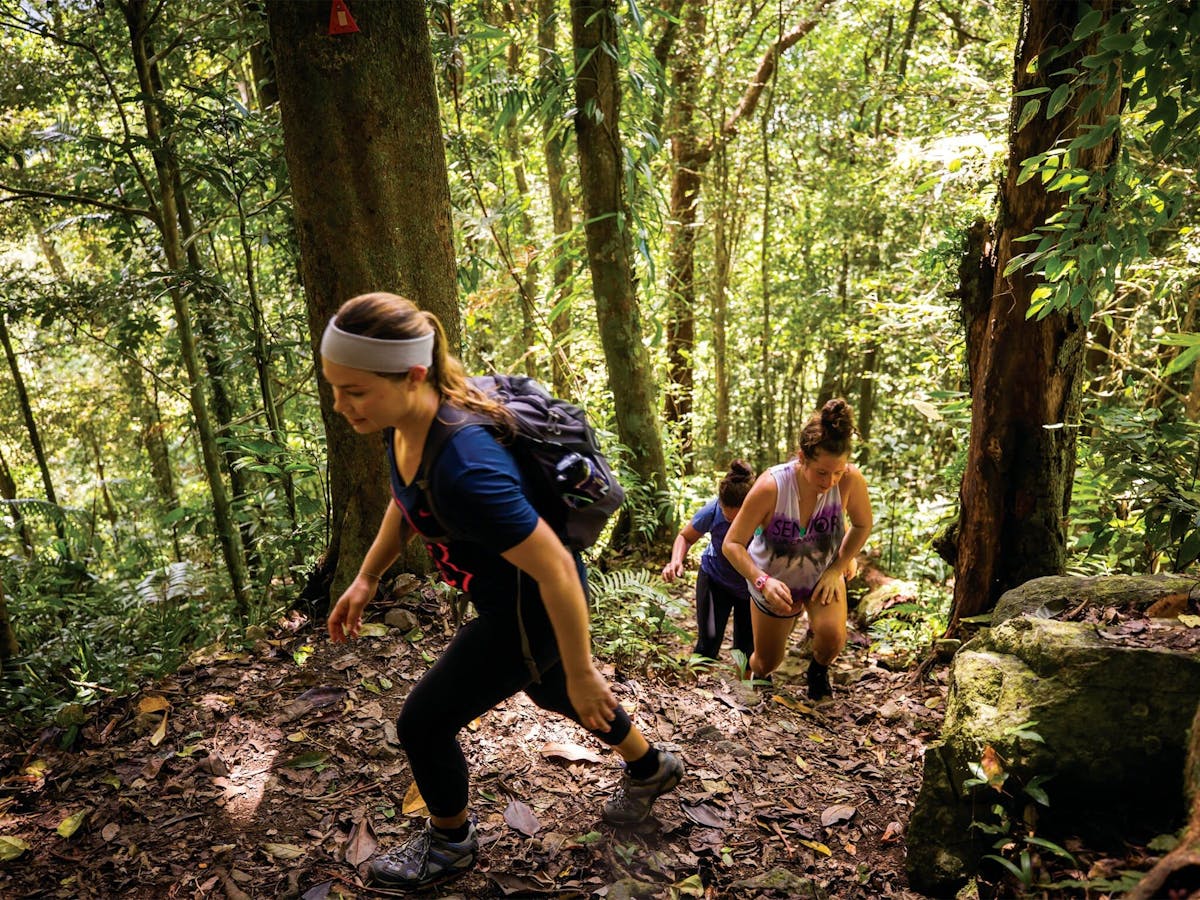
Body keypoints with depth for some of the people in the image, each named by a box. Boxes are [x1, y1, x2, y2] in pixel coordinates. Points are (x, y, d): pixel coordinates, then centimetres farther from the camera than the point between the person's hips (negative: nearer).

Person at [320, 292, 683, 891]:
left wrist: (581, 673, -21)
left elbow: (556, 570, -32)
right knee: (549, 691, 31)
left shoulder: (464, 470, -40)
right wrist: (365, 579, 10)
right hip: (508, 596, 9)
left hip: (532, 611, -9)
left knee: (423, 724, 7)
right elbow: (405, 504, 10)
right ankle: (650, 769, 58)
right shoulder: (405, 424, -12)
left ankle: (449, 845, 40)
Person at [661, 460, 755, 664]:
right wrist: (676, 560, -29)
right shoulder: (713, 510, -29)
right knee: (708, 642, -11)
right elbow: (686, 537, -9)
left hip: (751, 587, 1)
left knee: (746, 650, 10)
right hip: (715, 578, 0)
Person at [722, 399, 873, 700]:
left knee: (832, 635, -28)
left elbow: (862, 526, -7)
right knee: (766, 664, 13)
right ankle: (755, 683, 54)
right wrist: (763, 581, -40)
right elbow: (732, 544, -27)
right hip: (774, 582, -1)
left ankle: (818, 670, 10)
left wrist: (836, 569, -14)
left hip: (823, 575, 1)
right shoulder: (771, 486, -35)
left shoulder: (851, 479, -29)